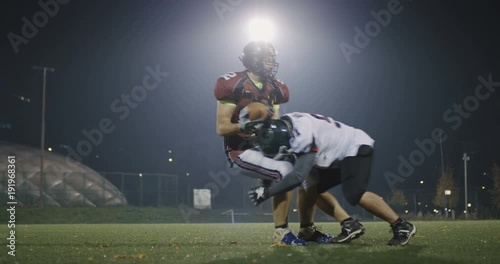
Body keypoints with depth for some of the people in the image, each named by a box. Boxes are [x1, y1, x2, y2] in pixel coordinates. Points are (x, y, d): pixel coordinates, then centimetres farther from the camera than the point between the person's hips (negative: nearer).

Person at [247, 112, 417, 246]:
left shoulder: (304, 136, -34)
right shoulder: (284, 126, -7)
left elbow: (298, 176, -35)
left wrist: (267, 192, -32)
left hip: (356, 147, -10)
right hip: (339, 155, 10)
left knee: (354, 195, -26)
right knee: (309, 186, 2)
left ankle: (402, 226, -12)